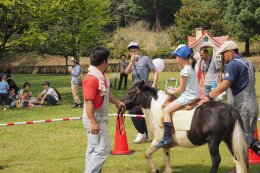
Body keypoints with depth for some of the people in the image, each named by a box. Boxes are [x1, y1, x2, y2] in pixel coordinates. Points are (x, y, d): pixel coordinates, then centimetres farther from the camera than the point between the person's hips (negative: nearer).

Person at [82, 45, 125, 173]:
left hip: (101, 118, 10)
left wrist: (117, 102, 29)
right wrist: (93, 122, -28)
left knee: (94, 148, 17)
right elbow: (89, 102, -26)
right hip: (95, 119, -10)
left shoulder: (101, 75, 6)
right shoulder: (91, 78, -24)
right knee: (102, 149, -8)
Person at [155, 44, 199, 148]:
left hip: (187, 97, -10)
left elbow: (181, 89, -12)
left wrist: (173, 92, 5)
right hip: (194, 96, 11)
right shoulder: (192, 68, 13)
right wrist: (175, 89, 15)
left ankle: (167, 138, -24)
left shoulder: (185, 70, -16)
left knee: (166, 110, -15)